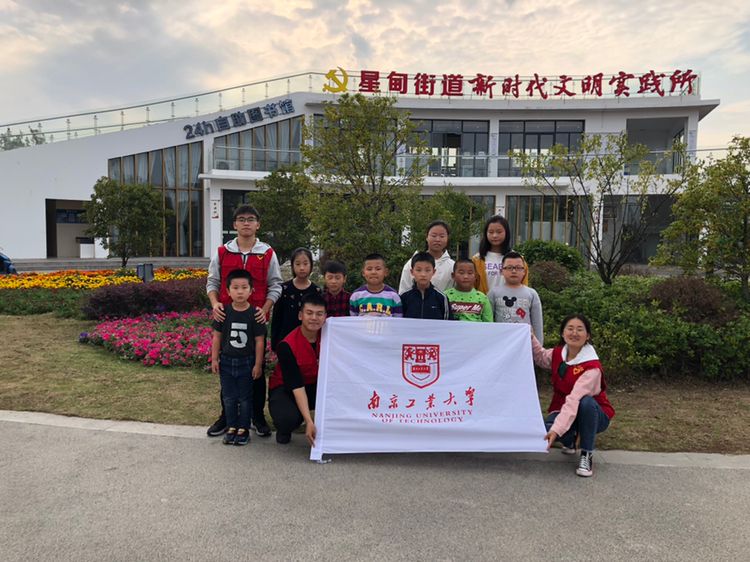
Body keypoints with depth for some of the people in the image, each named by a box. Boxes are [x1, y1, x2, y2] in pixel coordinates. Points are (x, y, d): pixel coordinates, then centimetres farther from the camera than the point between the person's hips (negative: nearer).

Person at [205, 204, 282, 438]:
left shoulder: (268, 254, 3)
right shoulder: (221, 252, 6)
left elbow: (275, 285, 5)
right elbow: (212, 282, 10)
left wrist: (264, 309, -10)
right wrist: (215, 303, -8)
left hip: (256, 320, -1)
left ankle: (258, 415, 20)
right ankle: (227, 415, 22)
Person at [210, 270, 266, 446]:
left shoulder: (255, 314, -12)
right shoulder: (224, 312, -5)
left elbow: (259, 341, -8)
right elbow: (217, 337, 2)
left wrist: (258, 364, -7)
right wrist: (214, 359, 0)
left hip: (246, 362, -2)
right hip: (227, 361, 2)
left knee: (245, 398, 8)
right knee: (229, 397, 12)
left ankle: (243, 429, 22)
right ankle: (231, 427, 27)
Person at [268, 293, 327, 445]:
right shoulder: (287, 345, -25)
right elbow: (296, 386, -27)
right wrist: (309, 421, -33)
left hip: (315, 385, 4)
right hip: (285, 388, -3)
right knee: (288, 418, -35)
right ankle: (284, 430, 4)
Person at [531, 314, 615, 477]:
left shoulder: (592, 367, -27)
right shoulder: (558, 353, -8)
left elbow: (574, 400, -37)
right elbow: (541, 357, 17)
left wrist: (557, 429, -45)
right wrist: (530, 337, 1)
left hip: (593, 414, -4)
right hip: (563, 410, 4)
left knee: (586, 402, -38)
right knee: (548, 429, -28)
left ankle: (586, 454, -17)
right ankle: (569, 440, 11)